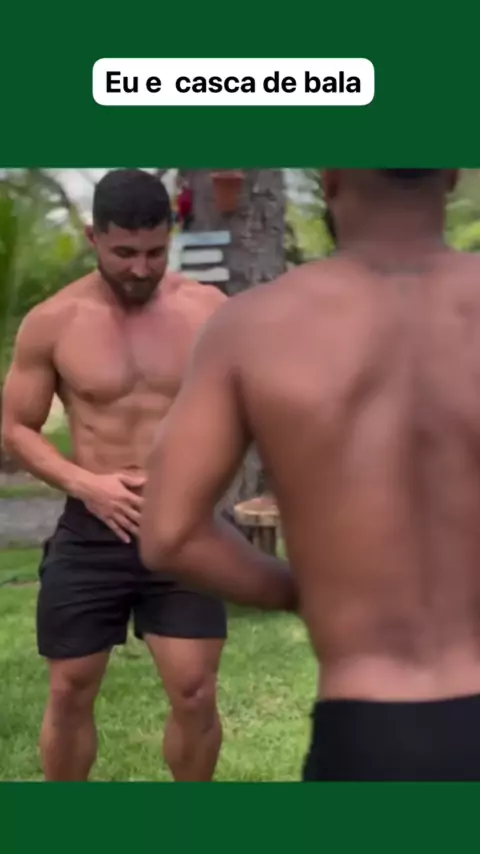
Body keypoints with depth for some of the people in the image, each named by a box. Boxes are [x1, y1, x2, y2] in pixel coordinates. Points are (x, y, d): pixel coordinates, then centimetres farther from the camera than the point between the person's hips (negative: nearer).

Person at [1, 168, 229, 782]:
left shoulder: (208, 311, -2)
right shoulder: (52, 323, -5)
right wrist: (84, 483, -14)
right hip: (91, 532, 0)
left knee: (195, 694, 0)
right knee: (70, 692, 9)